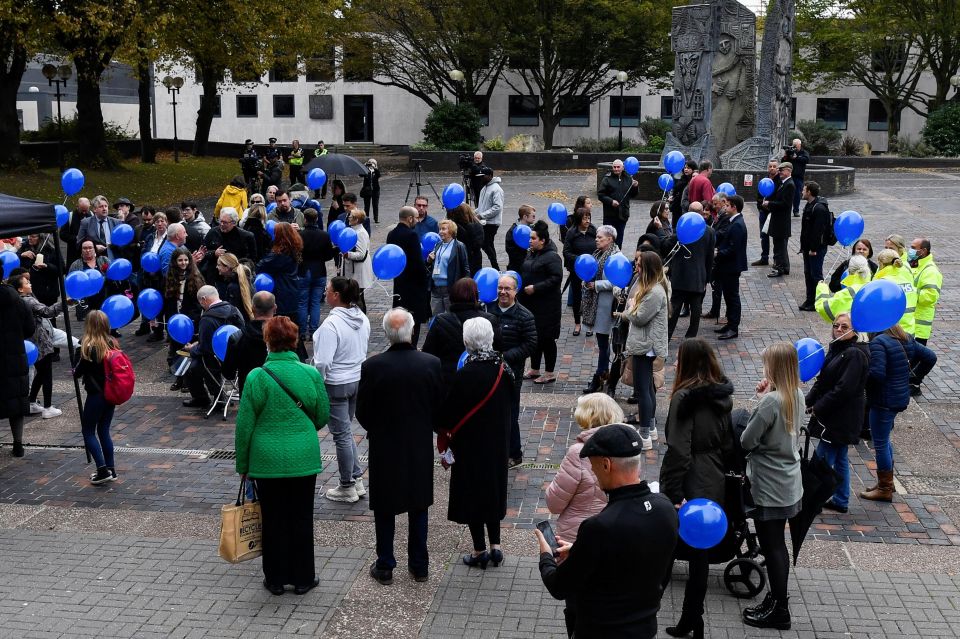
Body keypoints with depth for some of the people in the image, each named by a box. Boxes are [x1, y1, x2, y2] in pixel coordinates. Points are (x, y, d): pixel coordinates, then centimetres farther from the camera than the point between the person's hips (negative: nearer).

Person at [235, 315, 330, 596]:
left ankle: (276, 579, 22)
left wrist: (242, 464, 5)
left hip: (267, 460, -1)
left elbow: (244, 425, -6)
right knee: (301, 520, 13)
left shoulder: (257, 377, -11)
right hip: (304, 458, 1)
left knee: (273, 520, 11)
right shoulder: (311, 374, -6)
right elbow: (323, 417, 4)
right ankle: (303, 578, 22)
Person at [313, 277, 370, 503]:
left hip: (336, 385, -8)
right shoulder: (363, 319, 2)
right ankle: (357, 480, 25)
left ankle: (347, 488, 14)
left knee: (341, 434, 4)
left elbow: (323, 362, -25)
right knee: (345, 431, 21)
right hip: (359, 381, 8)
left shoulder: (331, 324, -23)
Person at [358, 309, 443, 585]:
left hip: (384, 448, -2)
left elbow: (362, 413, -9)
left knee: (384, 510, 13)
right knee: (418, 507, 16)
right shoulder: (431, 364, -13)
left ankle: (385, 567, 21)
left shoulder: (372, 366, -18)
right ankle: (419, 566, 25)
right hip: (421, 447, 2)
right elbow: (439, 408, -3)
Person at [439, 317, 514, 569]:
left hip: (471, 443, -6)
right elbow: (508, 402, 5)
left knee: (472, 491, 8)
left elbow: (449, 411, -15)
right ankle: (495, 546, 21)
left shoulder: (466, 374, -25)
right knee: (493, 487, 19)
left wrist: (441, 427, 3)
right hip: (498, 441, 6)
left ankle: (480, 550, 16)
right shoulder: (503, 368, -7)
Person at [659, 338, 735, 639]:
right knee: (700, 555, 15)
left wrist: (673, 493, -19)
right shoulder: (722, 395, 6)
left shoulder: (685, 397, -16)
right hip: (714, 487, 7)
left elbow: (678, 451, -21)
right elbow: (729, 445, 13)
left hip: (688, 486, -7)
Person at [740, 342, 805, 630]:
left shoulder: (771, 401, -25)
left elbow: (747, 440, -19)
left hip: (769, 487, -9)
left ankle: (779, 610, 15)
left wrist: (760, 401, -9)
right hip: (788, 484, 9)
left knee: (771, 547, 4)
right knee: (776, 544, 20)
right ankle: (777, 598, 33)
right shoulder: (797, 395, 1)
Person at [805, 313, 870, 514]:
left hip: (842, 418, -9)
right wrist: (810, 401, -1)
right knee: (839, 459, 17)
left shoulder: (855, 354, -19)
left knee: (823, 460, -5)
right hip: (833, 415, 9)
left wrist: (818, 408, -17)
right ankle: (841, 501, 26)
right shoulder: (837, 348, 10)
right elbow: (822, 379, 13)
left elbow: (844, 389, -23)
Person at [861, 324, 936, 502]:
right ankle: (887, 482, 34)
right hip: (901, 398, 9)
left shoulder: (878, 342, -22)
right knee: (884, 439, 23)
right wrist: (915, 376, 15)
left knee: (880, 443, 4)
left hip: (884, 401, -9)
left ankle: (885, 489, 14)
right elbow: (930, 357, 10)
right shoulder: (906, 340, 5)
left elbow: (876, 373, -30)